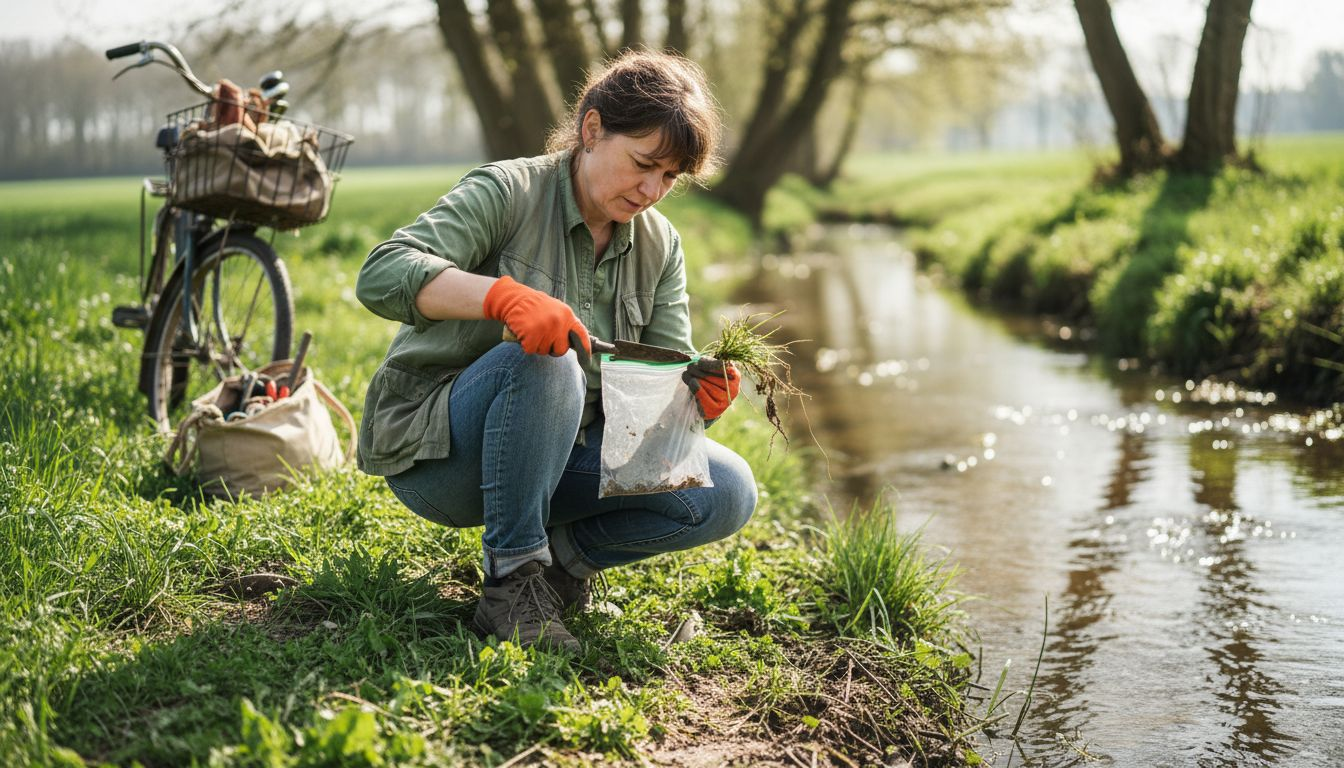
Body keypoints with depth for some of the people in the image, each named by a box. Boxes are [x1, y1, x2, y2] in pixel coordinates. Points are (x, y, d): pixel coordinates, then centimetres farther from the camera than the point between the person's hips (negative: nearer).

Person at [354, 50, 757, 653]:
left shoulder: (660, 247, 4)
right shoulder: (507, 192, -14)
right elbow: (381, 275, -27)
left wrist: (700, 391, -26)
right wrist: (503, 295, -44)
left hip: (557, 453, 5)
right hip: (431, 447, -5)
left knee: (728, 491, -14)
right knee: (542, 360, -38)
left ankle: (562, 552, 2)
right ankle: (512, 583, -27)